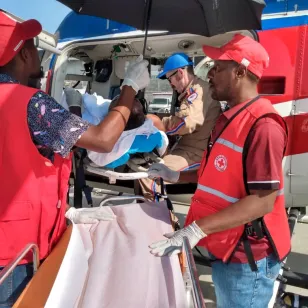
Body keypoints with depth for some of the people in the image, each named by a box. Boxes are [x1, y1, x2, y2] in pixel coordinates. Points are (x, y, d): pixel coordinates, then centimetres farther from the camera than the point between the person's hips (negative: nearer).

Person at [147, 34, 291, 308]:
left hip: (247, 256, -9)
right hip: (228, 248, 9)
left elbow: (264, 200, -26)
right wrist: (176, 176, 12)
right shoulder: (230, 118, 8)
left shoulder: (262, 124, -23)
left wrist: (197, 230, -28)